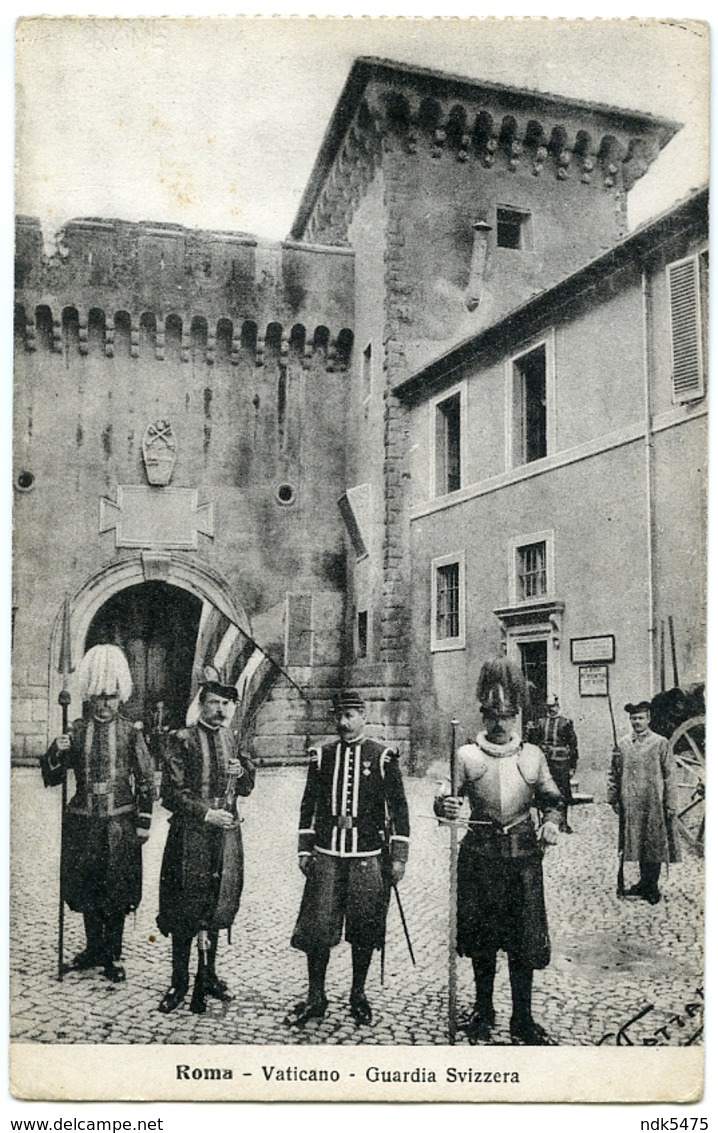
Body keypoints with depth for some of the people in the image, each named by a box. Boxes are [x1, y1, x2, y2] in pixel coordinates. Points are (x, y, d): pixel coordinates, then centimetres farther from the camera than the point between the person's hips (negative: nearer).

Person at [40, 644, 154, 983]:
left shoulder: (131, 731, -1)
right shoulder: (76, 730, 3)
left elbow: (146, 780, 2)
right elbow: (52, 778, 4)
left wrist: (143, 822, -2)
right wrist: (56, 754, -15)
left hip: (120, 821, -2)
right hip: (83, 821, 2)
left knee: (117, 891, 3)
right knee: (85, 888, 11)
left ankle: (113, 955, 17)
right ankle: (94, 948, 30)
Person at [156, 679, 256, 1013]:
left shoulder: (232, 739, 9)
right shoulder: (182, 740, -8)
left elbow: (246, 789, 16)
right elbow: (171, 794, -11)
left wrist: (241, 773, -5)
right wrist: (205, 814, -19)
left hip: (226, 835, 5)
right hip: (190, 836, -5)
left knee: (216, 908, 12)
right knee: (185, 911, 2)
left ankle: (208, 976, 26)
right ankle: (179, 982, 15)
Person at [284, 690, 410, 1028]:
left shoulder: (383, 757, -1)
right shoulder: (322, 755, 6)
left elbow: (399, 809, 1)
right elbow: (308, 806, 12)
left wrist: (398, 857, -2)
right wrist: (304, 850, 8)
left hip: (368, 858, -1)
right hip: (326, 856, 2)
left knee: (364, 931, 7)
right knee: (316, 928, 0)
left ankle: (358, 996, 25)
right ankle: (315, 998, 16)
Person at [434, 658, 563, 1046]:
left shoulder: (532, 756, 6)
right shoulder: (467, 755, 1)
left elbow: (550, 799, 15)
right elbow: (448, 798, 1)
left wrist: (551, 822, -4)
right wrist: (443, 805, -22)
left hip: (522, 854, 1)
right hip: (480, 854, -1)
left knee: (524, 939, 3)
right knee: (481, 937, 10)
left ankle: (522, 1020, 17)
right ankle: (483, 1011, 28)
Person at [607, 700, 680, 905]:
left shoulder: (660, 743, -2)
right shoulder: (622, 744, 7)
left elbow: (669, 776, -2)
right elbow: (614, 773, 11)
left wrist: (671, 804, -6)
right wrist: (614, 798, 7)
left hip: (654, 804, -3)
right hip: (630, 804, 3)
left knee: (654, 845, 2)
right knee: (637, 844, 11)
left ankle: (652, 887, 14)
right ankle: (645, 882, 25)